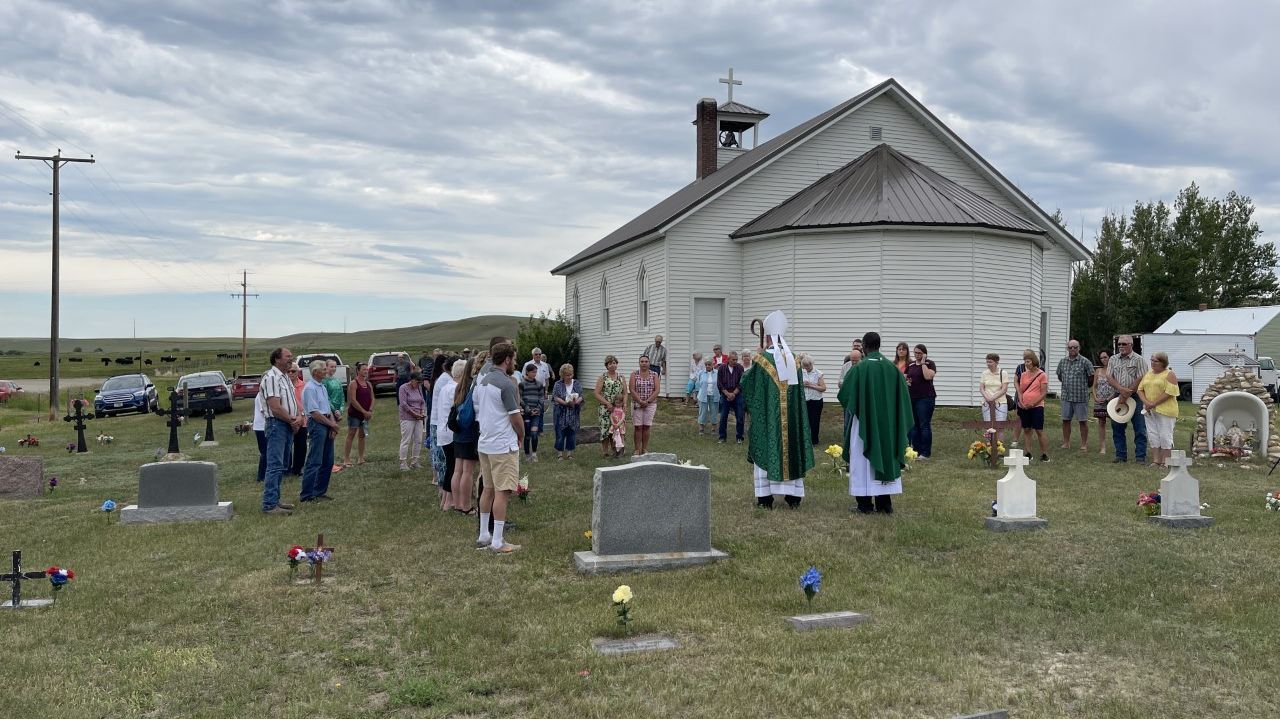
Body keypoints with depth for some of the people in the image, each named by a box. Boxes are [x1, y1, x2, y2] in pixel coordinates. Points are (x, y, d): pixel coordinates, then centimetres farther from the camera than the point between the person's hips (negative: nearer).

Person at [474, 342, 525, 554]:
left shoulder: (481, 382, 10)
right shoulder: (506, 384, -17)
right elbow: (515, 417, -15)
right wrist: (521, 436, 3)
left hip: (484, 444, 9)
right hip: (503, 445, -9)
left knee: (488, 490, 16)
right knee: (502, 492, -4)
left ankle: (483, 536, 24)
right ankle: (497, 542, -3)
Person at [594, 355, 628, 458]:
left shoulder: (621, 378, 11)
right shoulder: (602, 378, 0)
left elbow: (625, 393, 11)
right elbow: (597, 394, -6)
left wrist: (624, 403, -7)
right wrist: (608, 404, -14)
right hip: (605, 409, -3)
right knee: (605, 429, -7)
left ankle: (613, 450, 16)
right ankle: (604, 451, 3)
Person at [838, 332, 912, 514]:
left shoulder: (859, 368, -13)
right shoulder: (892, 368, 0)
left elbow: (844, 395, -7)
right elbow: (903, 396, 5)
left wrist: (841, 386, 13)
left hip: (864, 422, -4)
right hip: (887, 423, 4)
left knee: (863, 459, 4)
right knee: (886, 456, 12)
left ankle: (865, 503, 5)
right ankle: (884, 503, 13)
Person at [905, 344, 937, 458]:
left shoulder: (930, 364, -2)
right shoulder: (910, 365, 14)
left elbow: (928, 376, -19)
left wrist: (923, 363, -12)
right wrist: (906, 382, -4)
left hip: (925, 398, -6)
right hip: (911, 398, 6)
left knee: (925, 425, -5)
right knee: (914, 425, 8)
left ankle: (926, 453, -2)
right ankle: (916, 450, 14)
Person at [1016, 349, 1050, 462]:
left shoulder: (1042, 375, -5)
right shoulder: (1023, 375, 9)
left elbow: (1044, 392, -8)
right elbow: (1020, 390, 10)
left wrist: (1033, 403, -16)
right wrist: (1021, 402, -6)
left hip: (1037, 406, -5)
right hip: (1024, 407, 5)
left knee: (1039, 431, -3)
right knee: (1026, 430, 7)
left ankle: (1044, 454, 5)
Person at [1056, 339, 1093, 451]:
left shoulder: (1085, 362, -5)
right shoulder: (1062, 361, 8)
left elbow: (1091, 378, 0)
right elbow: (1059, 377, 20)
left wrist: (1082, 385, 6)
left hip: (1081, 396, -4)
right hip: (1066, 396, 4)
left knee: (1083, 421, 3)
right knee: (1065, 420, 7)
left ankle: (1084, 444, 11)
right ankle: (1066, 443, 17)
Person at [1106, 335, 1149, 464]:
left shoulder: (1138, 360, -3)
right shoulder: (1113, 359, 11)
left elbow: (1140, 380, -11)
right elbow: (1109, 378, 2)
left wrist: (1127, 394, -16)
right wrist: (1121, 389, -15)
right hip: (1118, 398, 5)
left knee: (1139, 429, -2)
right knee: (1117, 428, 8)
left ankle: (1140, 457, 2)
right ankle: (1121, 456, 16)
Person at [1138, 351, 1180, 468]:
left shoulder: (1169, 375, -5)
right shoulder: (1148, 374, 15)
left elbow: (1169, 392, -16)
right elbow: (1140, 389, 11)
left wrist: (1154, 404, -17)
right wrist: (1146, 402, -7)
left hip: (1165, 410, -6)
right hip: (1149, 410, 6)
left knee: (1165, 435, -4)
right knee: (1153, 435, 6)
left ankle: (1165, 462, 1)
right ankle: (1155, 460, 11)